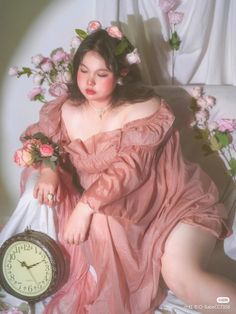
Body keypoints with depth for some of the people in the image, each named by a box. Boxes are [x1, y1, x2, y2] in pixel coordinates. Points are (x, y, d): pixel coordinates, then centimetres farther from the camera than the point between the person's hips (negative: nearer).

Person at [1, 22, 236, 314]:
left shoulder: (145, 108, -14)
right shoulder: (66, 112, 0)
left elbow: (131, 168, -22)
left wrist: (85, 206, -31)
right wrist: (48, 170, -13)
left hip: (174, 201, -4)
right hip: (123, 213, 5)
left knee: (180, 275, -25)